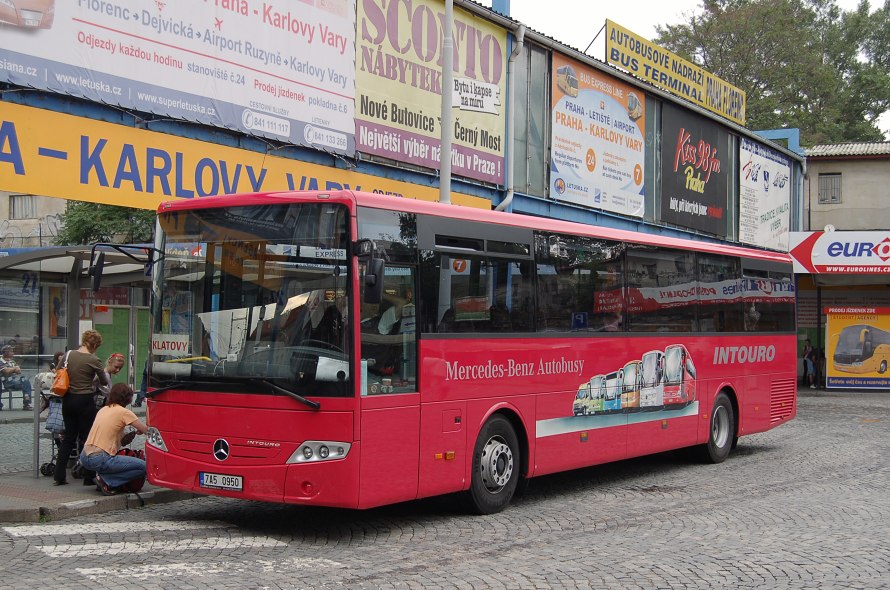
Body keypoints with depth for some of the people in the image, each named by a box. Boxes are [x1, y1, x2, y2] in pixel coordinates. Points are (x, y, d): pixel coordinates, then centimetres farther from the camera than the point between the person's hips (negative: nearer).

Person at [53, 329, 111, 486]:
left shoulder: (68, 354, 1)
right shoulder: (93, 360, -11)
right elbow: (104, 382, 1)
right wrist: (106, 372, 22)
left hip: (68, 400, 5)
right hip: (84, 401, -5)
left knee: (68, 437, 14)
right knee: (86, 438, 4)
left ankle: (59, 476, 12)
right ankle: (88, 478, 9)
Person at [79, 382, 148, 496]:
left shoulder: (103, 409, 18)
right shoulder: (124, 412, -4)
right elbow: (146, 430, -6)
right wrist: (138, 430, 16)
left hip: (84, 457, 8)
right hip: (99, 460, -8)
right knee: (143, 467, -4)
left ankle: (104, 478, 12)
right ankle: (106, 481, -8)